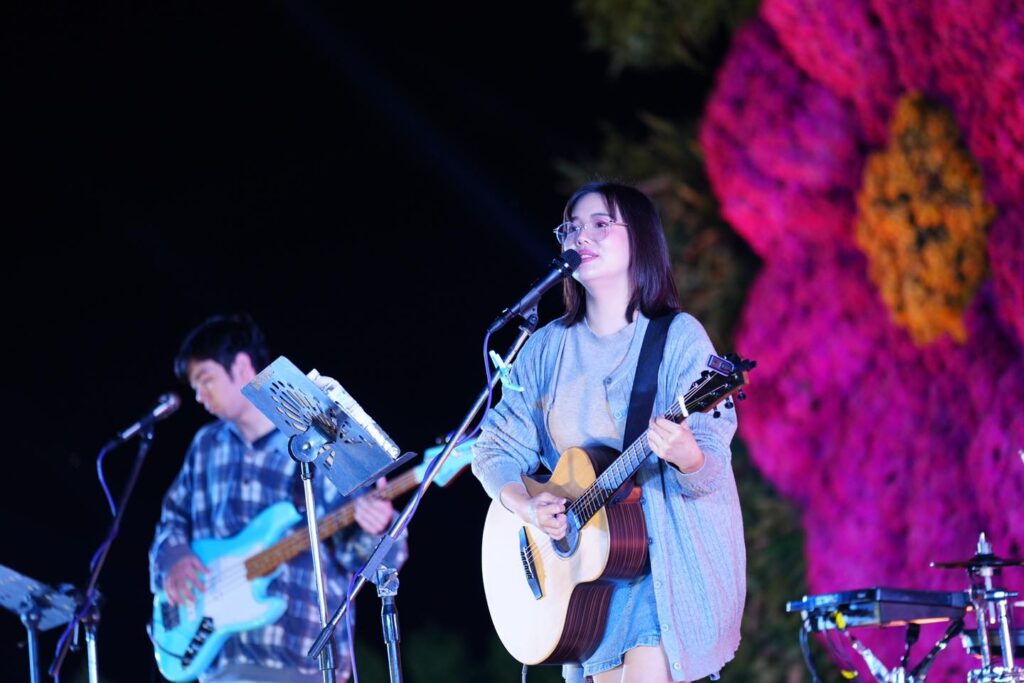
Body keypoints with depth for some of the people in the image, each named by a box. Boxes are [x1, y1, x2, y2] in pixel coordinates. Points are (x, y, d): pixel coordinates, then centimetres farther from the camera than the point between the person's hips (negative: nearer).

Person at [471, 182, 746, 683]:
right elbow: (496, 449, 8)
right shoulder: (548, 348, 7)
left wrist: (686, 457, -36)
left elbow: (712, 471, -13)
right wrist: (527, 506, -11)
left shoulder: (678, 337, -7)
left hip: (671, 552, -4)